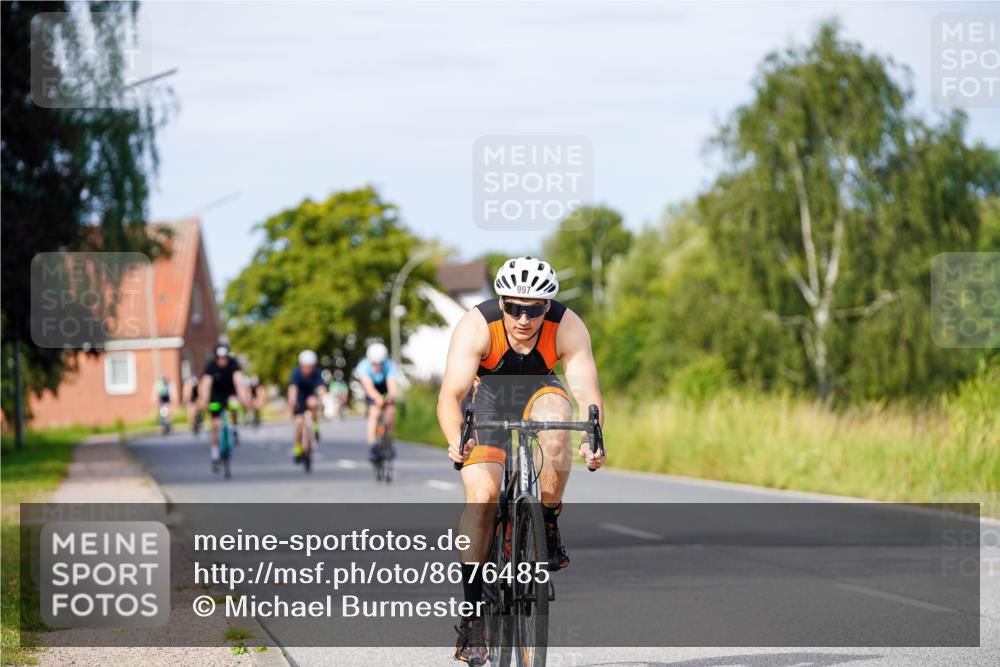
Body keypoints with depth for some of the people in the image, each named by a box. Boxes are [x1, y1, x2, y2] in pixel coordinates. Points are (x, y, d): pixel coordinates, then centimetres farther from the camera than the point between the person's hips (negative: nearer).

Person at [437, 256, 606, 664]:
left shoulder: (568, 328, -28)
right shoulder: (476, 326, -32)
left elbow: (587, 392, -34)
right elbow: (450, 395, -38)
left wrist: (593, 439, -54)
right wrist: (457, 441, -58)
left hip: (539, 389, 1)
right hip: (486, 392, -1)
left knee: (555, 417, -36)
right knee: (481, 494, -19)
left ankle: (548, 526, -15)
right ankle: (472, 614, -11)